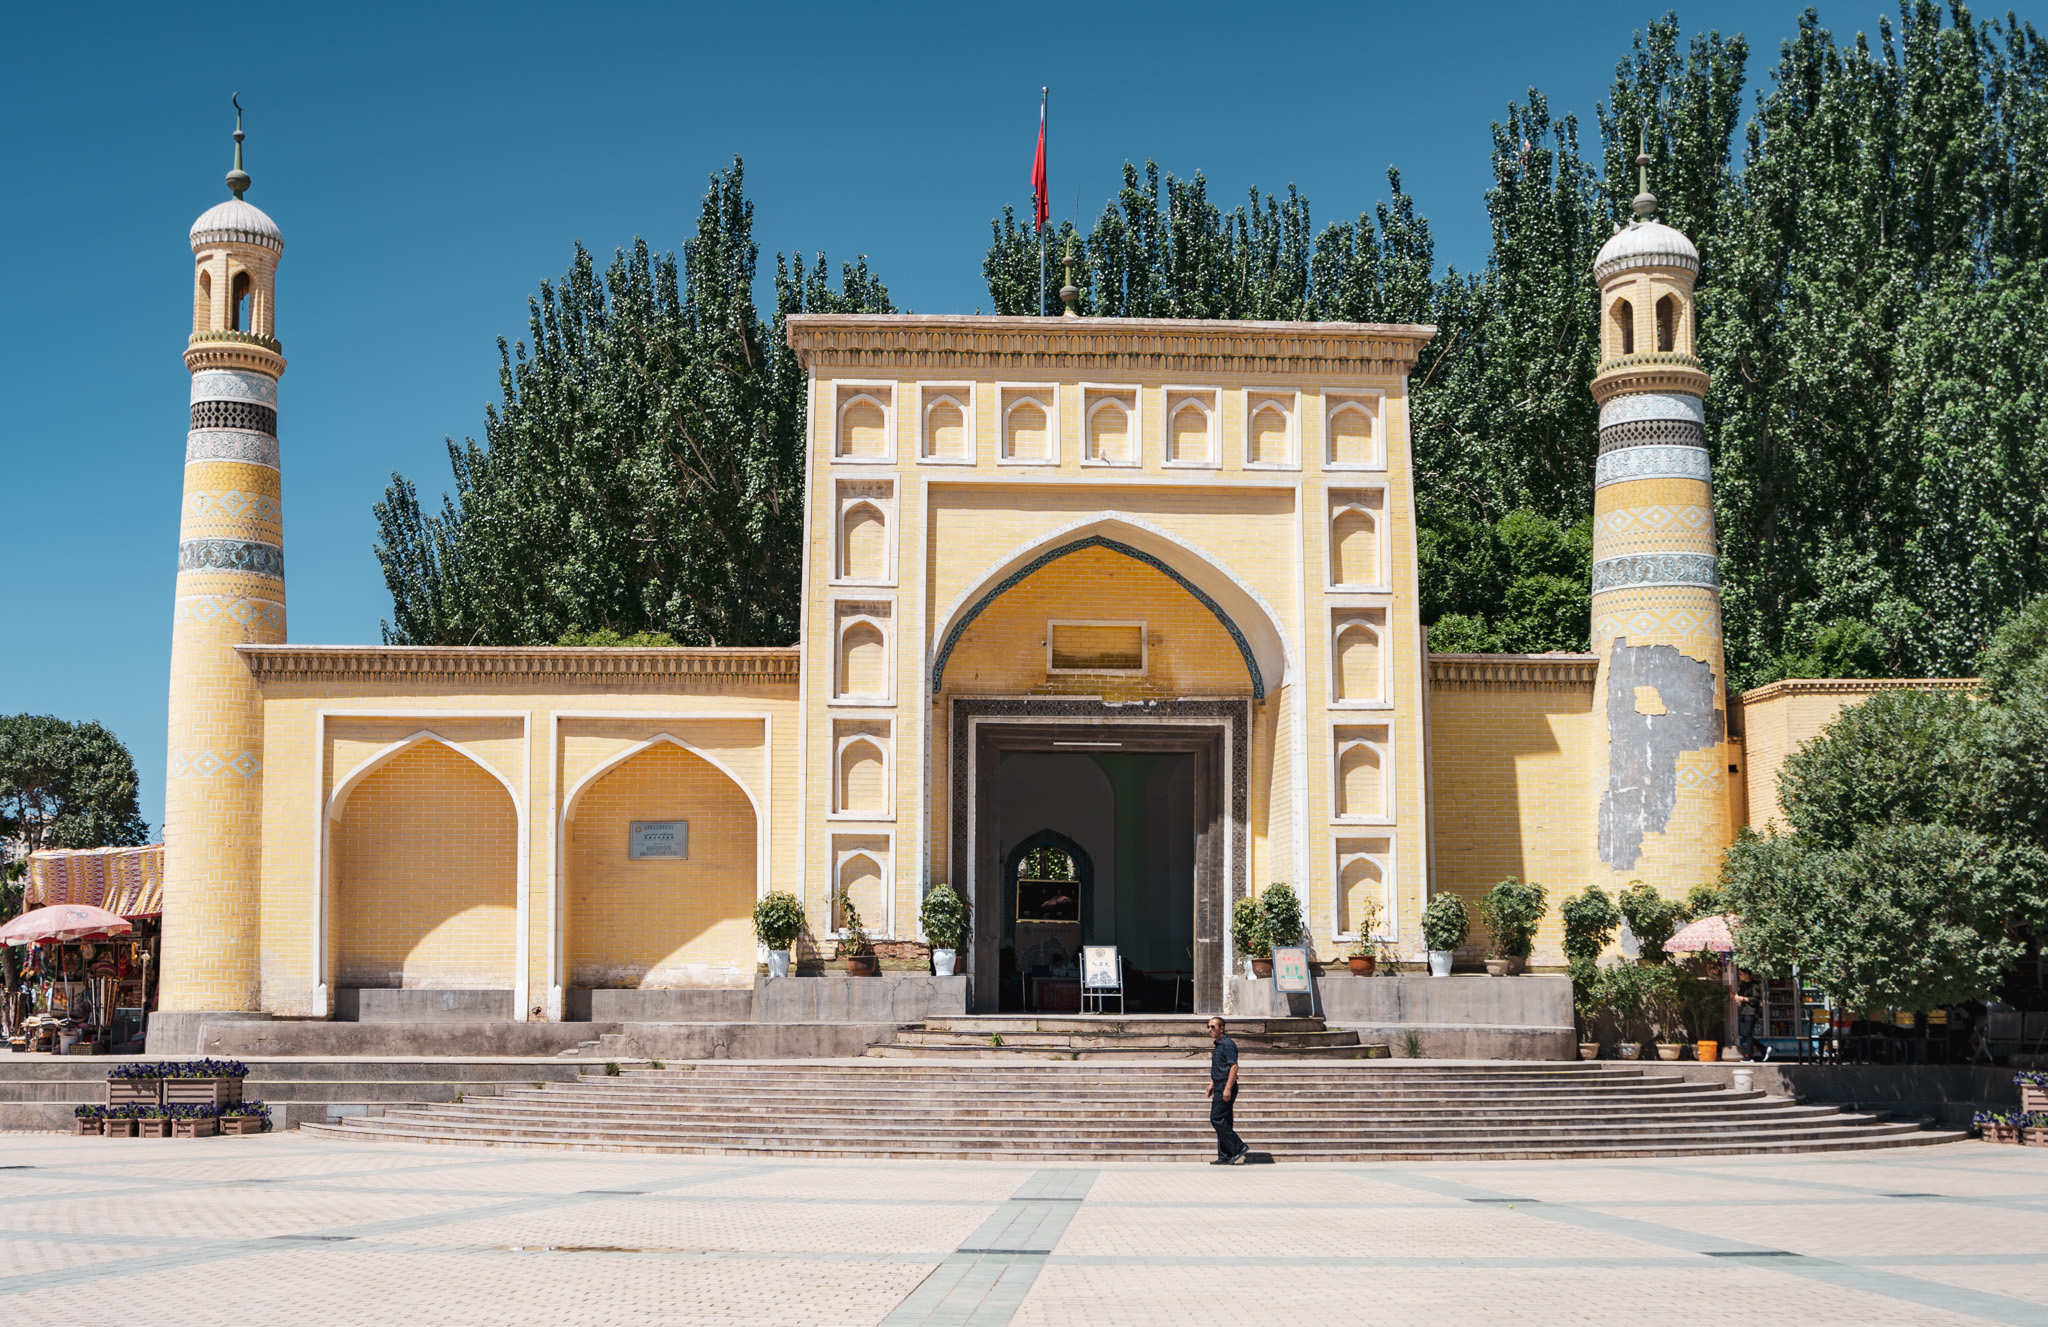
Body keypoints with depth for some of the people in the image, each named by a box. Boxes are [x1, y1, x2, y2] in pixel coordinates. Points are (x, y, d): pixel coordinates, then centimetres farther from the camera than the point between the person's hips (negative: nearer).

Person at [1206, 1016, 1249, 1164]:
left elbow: (1234, 1066, -21)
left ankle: (1239, 1148, -9)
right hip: (1220, 1088, 10)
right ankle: (1225, 1157, 9)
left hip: (1226, 1088, -10)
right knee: (1223, 1122, 8)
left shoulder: (1227, 1044, -14)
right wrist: (1212, 1084, 26)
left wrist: (1228, 1088, -25)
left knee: (1216, 1119, -13)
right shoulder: (1217, 1045, 17)